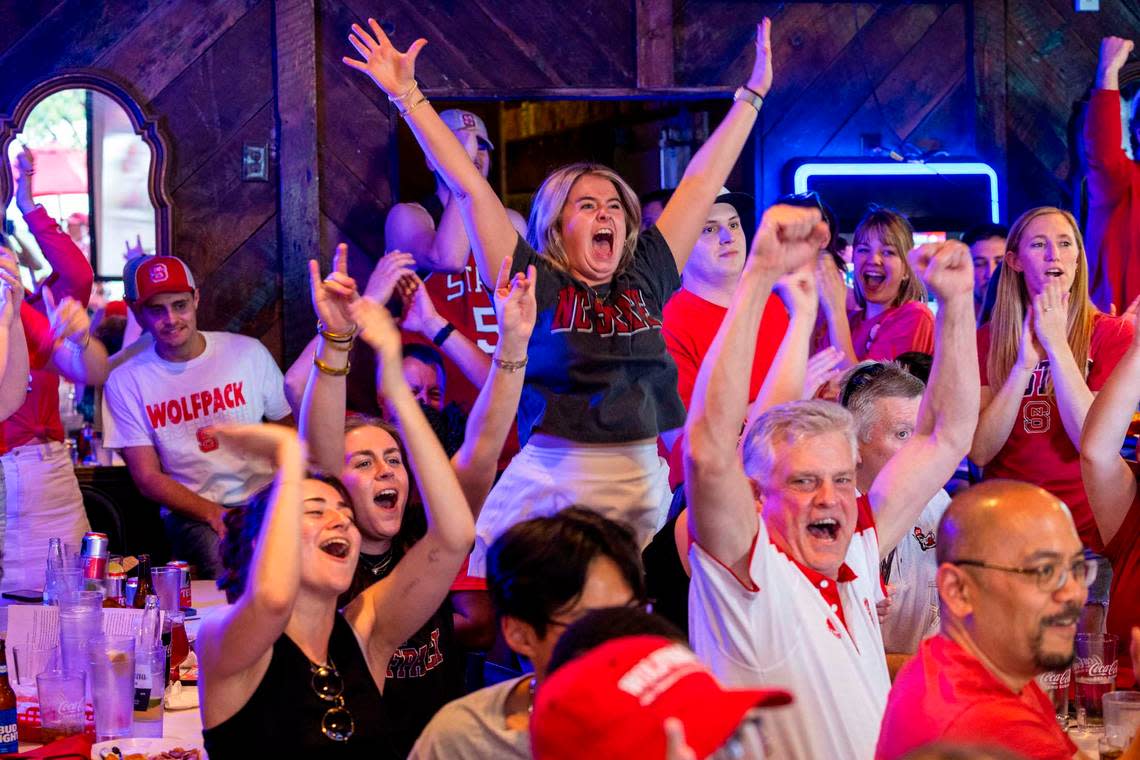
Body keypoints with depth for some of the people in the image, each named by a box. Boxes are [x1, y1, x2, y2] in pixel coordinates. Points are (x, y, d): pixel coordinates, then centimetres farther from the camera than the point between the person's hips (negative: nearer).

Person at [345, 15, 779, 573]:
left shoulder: (646, 280, 11)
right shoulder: (536, 284, 2)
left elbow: (702, 183, 16)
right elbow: (468, 186, 0)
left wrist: (753, 95, 22)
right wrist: (408, 95, 0)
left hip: (643, 482, 4)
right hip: (549, 484, -3)